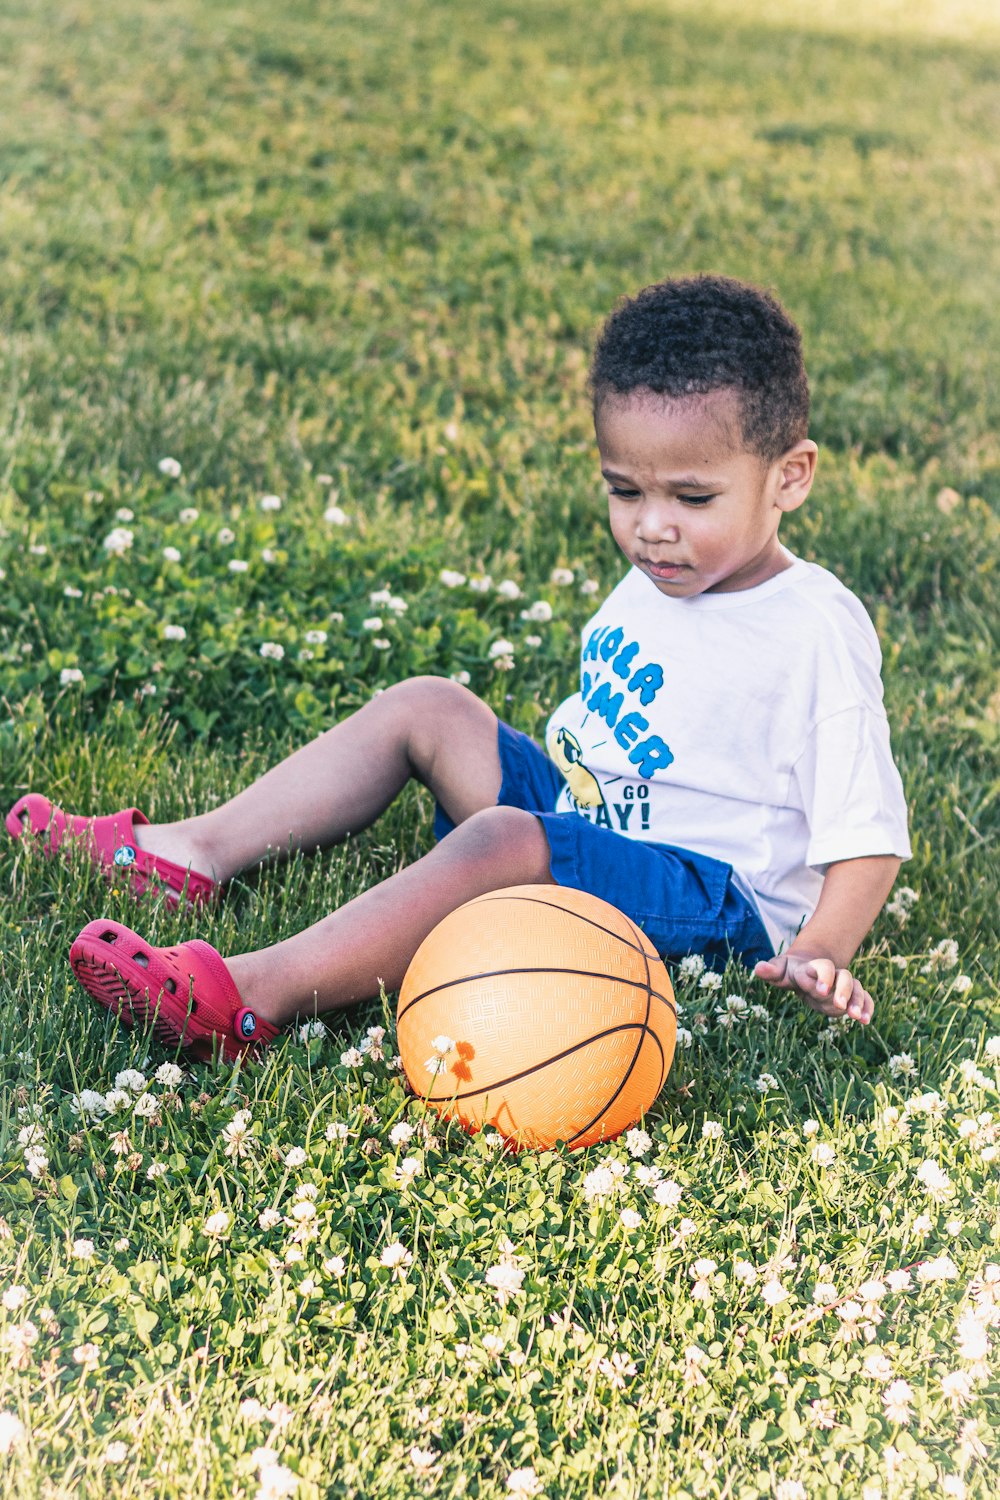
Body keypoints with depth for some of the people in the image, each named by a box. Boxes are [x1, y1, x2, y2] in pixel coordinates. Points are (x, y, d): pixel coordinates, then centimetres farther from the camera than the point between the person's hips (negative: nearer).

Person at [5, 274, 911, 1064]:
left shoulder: (818, 635, -17)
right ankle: (199, 852, 1)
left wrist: (819, 954, -30)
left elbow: (868, 834, -18)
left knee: (501, 843, -34)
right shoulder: (653, 583, 6)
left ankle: (254, 995, -40)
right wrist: (553, 774, 10)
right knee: (427, 708, 3)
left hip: (713, 896, -9)